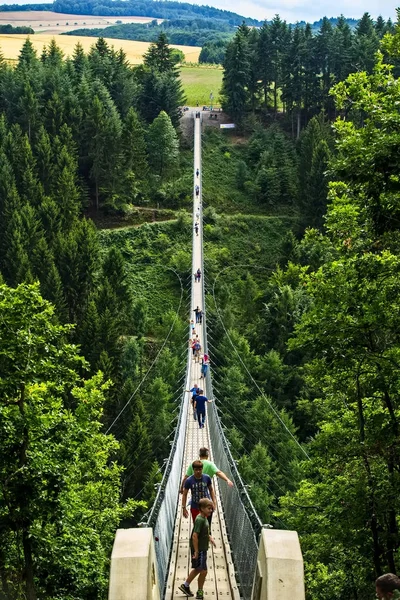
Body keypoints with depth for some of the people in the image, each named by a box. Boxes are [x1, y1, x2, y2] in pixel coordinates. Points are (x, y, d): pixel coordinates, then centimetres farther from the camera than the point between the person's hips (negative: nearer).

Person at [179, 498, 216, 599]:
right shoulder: (199, 520, -22)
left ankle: (185, 586, 35)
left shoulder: (204, 518, 8)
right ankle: (199, 592, 15)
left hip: (203, 549, 10)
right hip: (199, 550, -10)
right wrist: (196, 551, -24)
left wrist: (210, 538, 12)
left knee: (197, 569, 22)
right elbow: (195, 536, -25)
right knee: (203, 571, -1)